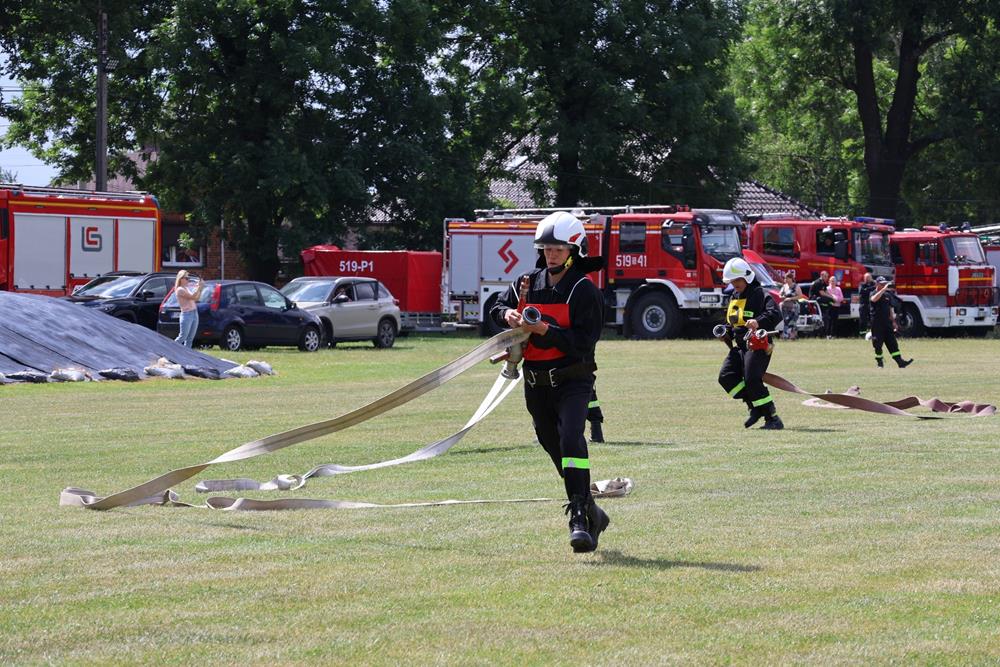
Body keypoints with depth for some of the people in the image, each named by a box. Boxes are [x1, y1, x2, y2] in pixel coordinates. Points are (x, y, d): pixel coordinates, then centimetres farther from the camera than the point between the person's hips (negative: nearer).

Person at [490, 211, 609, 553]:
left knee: (570, 440, -25)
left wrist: (545, 329, -25)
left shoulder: (584, 291, -9)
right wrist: (508, 315, -4)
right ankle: (590, 511, 31)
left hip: (572, 380, -6)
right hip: (536, 383, 6)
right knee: (554, 448, 14)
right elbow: (498, 309, 20)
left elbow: (584, 341, -17)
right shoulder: (528, 284, 8)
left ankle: (579, 517, -27)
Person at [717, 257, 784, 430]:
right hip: (740, 346, 9)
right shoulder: (734, 298, 18)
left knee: (752, 380, -19)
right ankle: (754, 406, 1)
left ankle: (773, 419, -14)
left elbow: (775, 315, -25)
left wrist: (759, 322, -42)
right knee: (726, 376, -7)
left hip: (758, 345, -9)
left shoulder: (760, 294, -9)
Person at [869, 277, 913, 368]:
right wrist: (884, 289, -32)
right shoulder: (874, 294, -3)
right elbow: (874, 299, -29)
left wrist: (893, 321, 13)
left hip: (887, 322, 4)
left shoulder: (888, 295, 13)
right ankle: (879, 362, 14)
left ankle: (900, 361, -9)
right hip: (877, 322, -4)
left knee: (892, 343, -1)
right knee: (878, 343, 0)